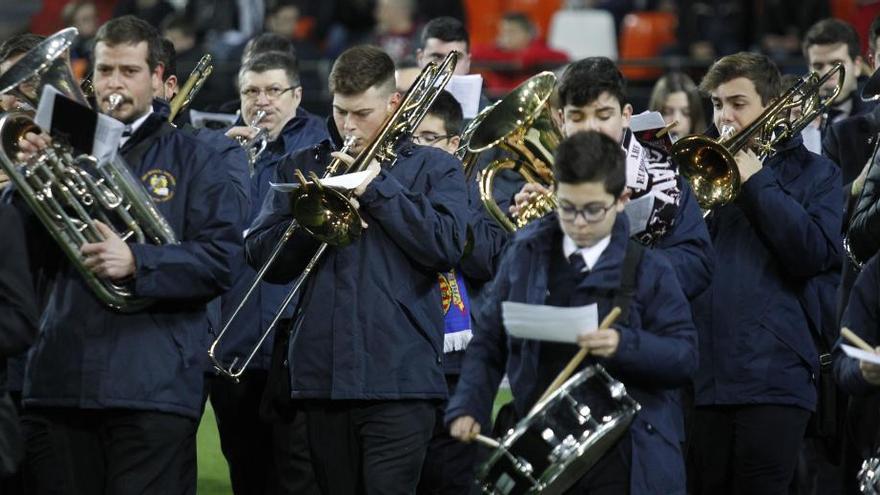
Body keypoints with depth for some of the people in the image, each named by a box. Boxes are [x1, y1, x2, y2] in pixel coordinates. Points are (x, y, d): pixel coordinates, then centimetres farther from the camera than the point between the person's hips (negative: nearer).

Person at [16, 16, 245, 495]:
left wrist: (136, 262, -19)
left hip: (153, 386, -3)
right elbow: (29, 252, 8)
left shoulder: (192, 160, 6)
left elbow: (221, 260, -5)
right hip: (59, 380, 3)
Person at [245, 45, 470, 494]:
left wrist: (377, 186, -8)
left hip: (398, 376, -3)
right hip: (322, 374, 3)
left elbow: (447, 247, -8)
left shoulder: (435, 169, 9)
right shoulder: (302, 166, 16)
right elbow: (263, 257, 9)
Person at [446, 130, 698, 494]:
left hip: (620, 460, -2)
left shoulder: (648, 271, -1)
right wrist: (469, 408, -1)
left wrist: (625, 345, -23)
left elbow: (685, 357, -6)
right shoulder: (524, 256, 8)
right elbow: (489, 341, 12)